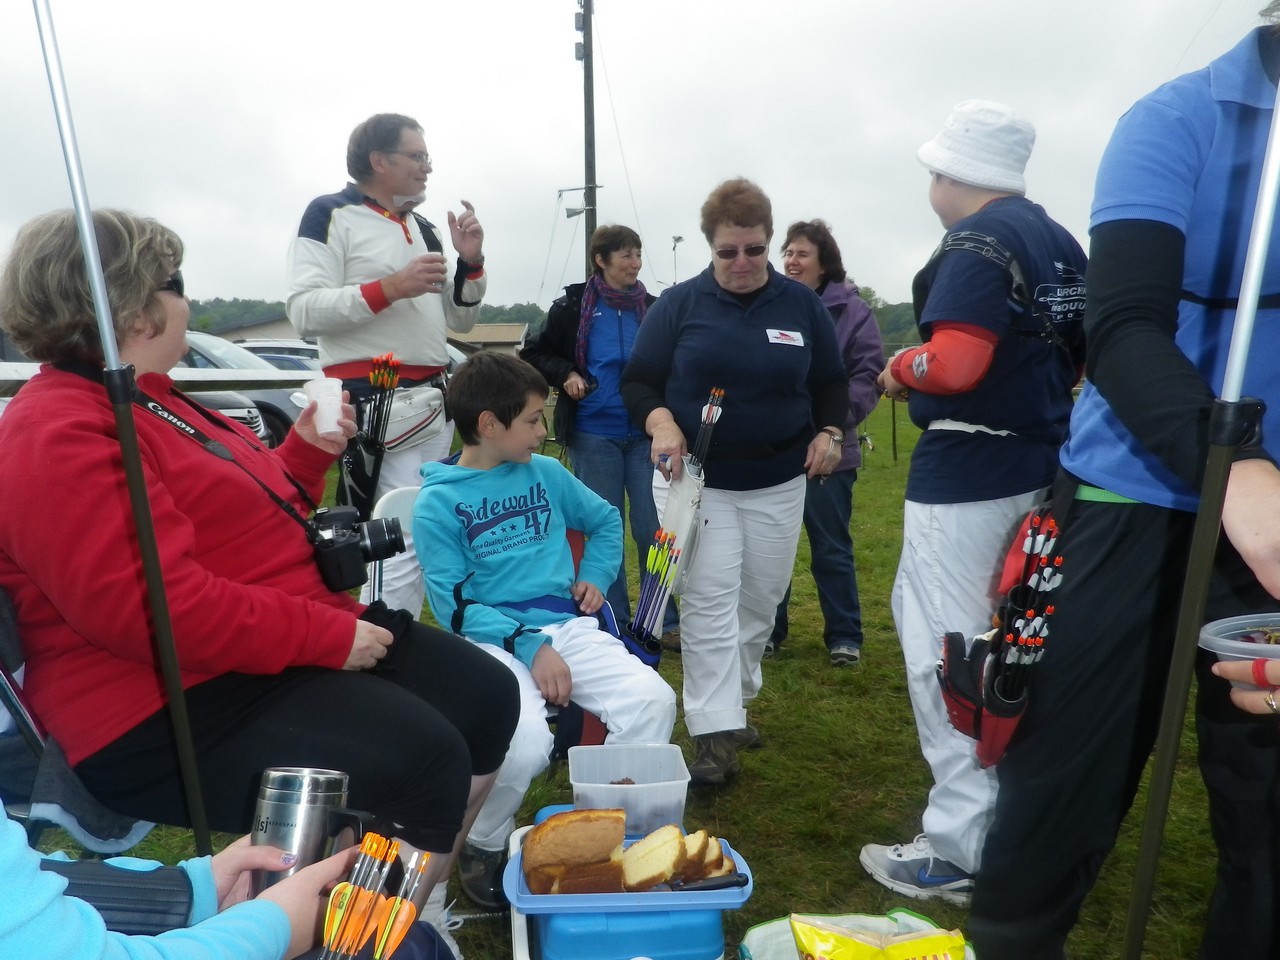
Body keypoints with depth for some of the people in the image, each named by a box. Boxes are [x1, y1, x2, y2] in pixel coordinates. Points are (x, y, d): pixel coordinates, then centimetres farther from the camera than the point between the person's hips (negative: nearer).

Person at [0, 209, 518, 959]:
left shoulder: (147, 400, 17)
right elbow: (152, 605, -28)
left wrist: (309, 452, 11)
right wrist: (328, 635, -26)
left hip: (289, 643, 11)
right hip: (178, 706, -10)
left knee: (487, 695, 5)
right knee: (422, 760, -27)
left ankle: (430, 892, 23)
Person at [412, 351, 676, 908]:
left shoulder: (545, 472, 9)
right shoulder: (438, 501, -3)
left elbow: (606, 520, 25)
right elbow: (454, 604, -8)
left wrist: (596, 576, 9)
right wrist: (528, 646, -18)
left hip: (566, 626, 4)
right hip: (493, 640, -4)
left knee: (653, 699, -18)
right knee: (525, 741, -30)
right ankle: (485, 850, 4)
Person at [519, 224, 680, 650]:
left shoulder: (652, 307, 5)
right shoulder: (574, 306, -1)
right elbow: (534, 354, 6)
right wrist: (566, 374, -11)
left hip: (645, 435, 2)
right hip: (593, 435, -1)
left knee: (653, 529, 2)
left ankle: (665, 622, 16)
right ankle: (615, 624, 21)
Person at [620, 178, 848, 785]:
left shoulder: (802, 304, 4)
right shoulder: (678, 304, -2)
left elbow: (831, 383, 11)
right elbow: (638, 380, -2)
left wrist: (829, 432, -7)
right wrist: (660, 422, -21)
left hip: (778, 482, 3)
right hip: (696, 477, -3)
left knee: (760, 600, 12)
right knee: (710, 602, -8)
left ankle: (734, 703, 33)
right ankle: (715, 734, -1)